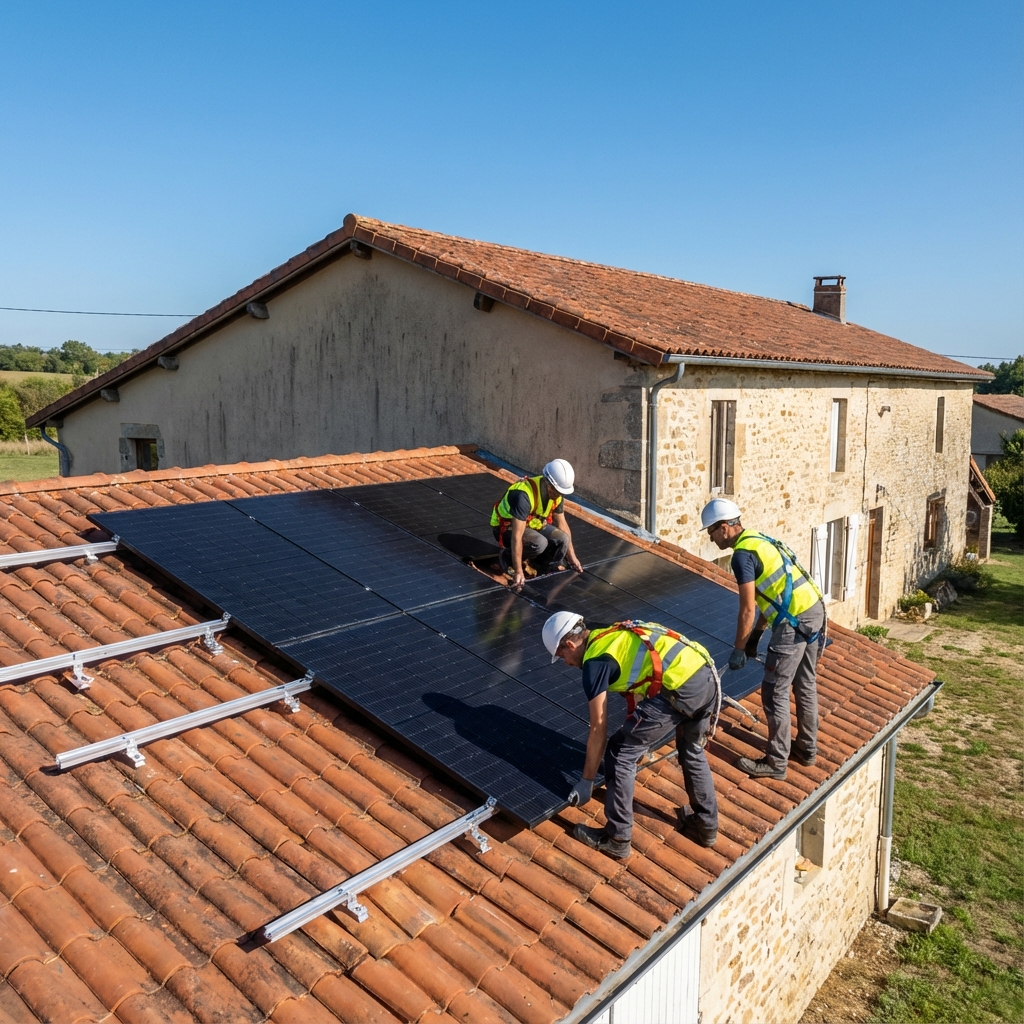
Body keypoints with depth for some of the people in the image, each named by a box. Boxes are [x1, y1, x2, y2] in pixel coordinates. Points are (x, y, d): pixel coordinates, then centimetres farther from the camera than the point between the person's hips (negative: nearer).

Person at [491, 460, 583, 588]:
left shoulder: (556, 493, -11)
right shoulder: (524, 495, -36)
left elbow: (562, 524, 4)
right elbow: (517, 537, -36)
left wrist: (571, 556, 7)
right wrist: (518, 571, -35)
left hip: (532, 524, 7)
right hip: (507, 527, -7)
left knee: (562, 539, -18)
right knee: (539, 543, -34)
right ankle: (508, 557, -6)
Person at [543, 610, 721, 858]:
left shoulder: (595, 661, 2)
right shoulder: (616, 636, 26)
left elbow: (598, 729, 5)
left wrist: (586, 781, 16)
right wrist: (639, 739, 51)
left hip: (680, 690, -9)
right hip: (707, 675, 9)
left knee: (619, 754, 7)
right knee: (692, 751, 32)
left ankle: (616, 839, 18)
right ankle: (706, 825, 47)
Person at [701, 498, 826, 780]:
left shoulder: (742, 554, -14)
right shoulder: (758, 540, 15)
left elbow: (747, 610, -13)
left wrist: (738, 649, -2)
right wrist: (756, 634, 22)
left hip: (795, 622, -10)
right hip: (814, 610, 10)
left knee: (775, 693, 0)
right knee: (806, 685, 20)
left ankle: (776, 762, 9)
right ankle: (807, 748, 34)